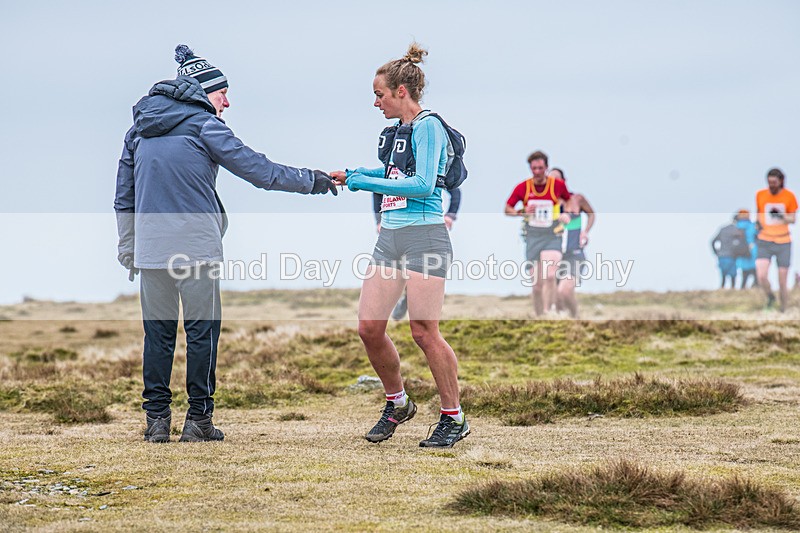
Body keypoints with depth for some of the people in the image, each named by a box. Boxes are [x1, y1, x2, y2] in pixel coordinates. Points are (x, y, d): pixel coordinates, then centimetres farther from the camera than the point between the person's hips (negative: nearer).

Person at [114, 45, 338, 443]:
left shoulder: (139, 130, 15)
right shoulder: (203, 125, -4)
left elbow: (124, 196, 18)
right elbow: (257, 169, -4)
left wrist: (127, 247, 23)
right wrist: (311, 180, 5)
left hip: (150, 248, 5)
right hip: (196, 248, -5)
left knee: (157, 332, 8)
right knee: (202, 330, 2)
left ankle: (156, 420, 6)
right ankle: (198, 421, 3)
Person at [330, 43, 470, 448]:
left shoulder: (428, 126, -9)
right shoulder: (401, 129, 17)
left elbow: (423, 184, -19)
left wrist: (363, 182, -16)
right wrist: (353, 174, 22)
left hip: (424, 236, -9)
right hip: (390, 238, 9)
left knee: (424, 331, -8)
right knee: (369, 327, 3)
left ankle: (453, 417, 3)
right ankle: (397, 403, 21)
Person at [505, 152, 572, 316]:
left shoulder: (558, 185, -1)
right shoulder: (522, 187, -1)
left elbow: (571, 201, 17)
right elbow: (507, 209, 5)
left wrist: (567, 214, 0)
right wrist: (522, 212, -14)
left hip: (552, 236, -2)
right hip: (532, 238, 2)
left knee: (549, 276, -22)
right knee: (537, 282, 4)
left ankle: (547, 313, -21)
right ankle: (538, 316, 16)